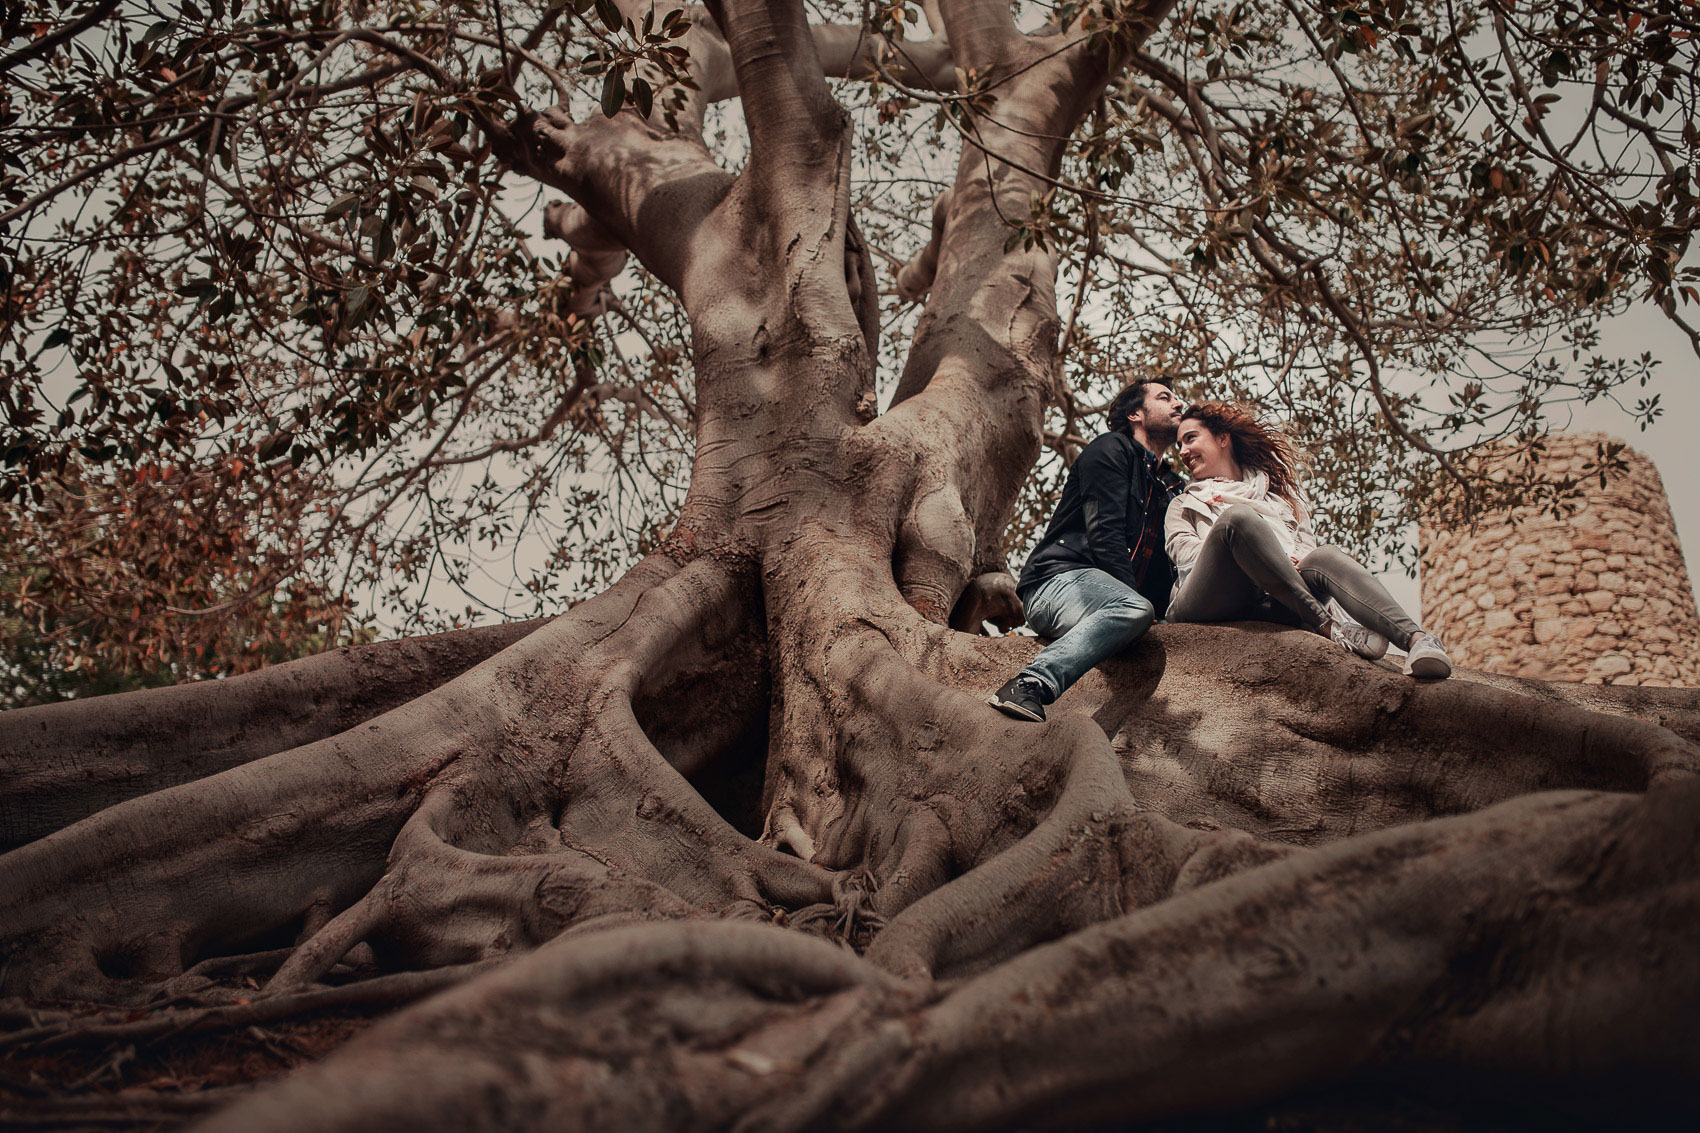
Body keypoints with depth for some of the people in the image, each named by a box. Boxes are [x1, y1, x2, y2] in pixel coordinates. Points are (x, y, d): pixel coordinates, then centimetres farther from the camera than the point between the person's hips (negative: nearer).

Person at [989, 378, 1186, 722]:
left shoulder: (1172, 487, 31)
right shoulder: (1112, 449, 9)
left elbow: (1166, 570, 23)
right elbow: (1104, 534, -6)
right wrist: (1131, 595, -15)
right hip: (1060, 577, -7)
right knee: (1135, 609, -37)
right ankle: (1032, 683, -52)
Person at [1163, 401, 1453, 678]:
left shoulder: (1279, 491, 35)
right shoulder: (1184, 505, 30)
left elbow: (1306, 544, 19)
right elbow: (1187, 555, 8)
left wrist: (1289, 562, -9)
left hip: (1268, 606, 2)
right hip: (1210, 601, -2)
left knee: (1325, 556, -29)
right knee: (1237, 516, -29)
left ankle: (1417, 639, -52)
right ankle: (1329, 627, -36)